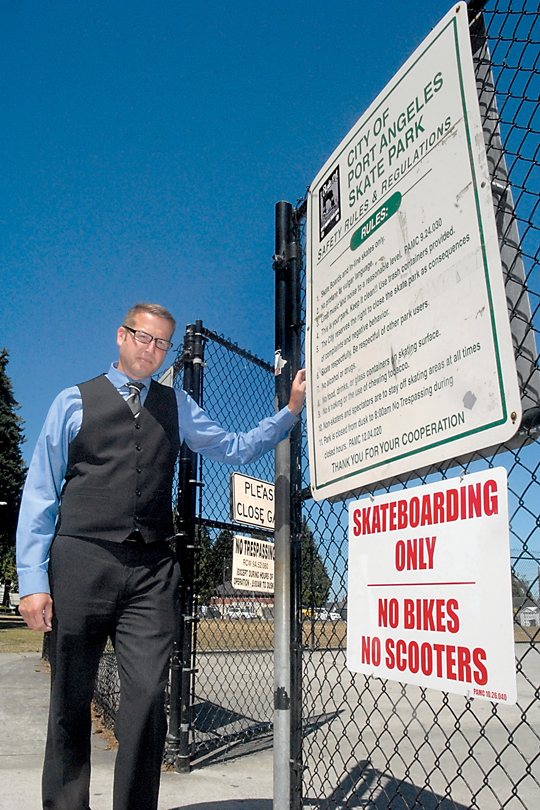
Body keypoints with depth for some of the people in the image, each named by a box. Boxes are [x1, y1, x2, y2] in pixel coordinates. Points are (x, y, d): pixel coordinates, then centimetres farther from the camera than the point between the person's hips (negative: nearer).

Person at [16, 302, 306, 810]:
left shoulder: (177, 406, 18)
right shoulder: (74, 402, 9)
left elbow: (235, 450, 19)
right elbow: (40, 494, 5)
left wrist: (291, 410, 8)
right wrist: (33, 579, -3)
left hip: (151, 569, 2)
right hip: (81, 562, -1)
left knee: (148, 695, -5)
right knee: (71, 701, 8)